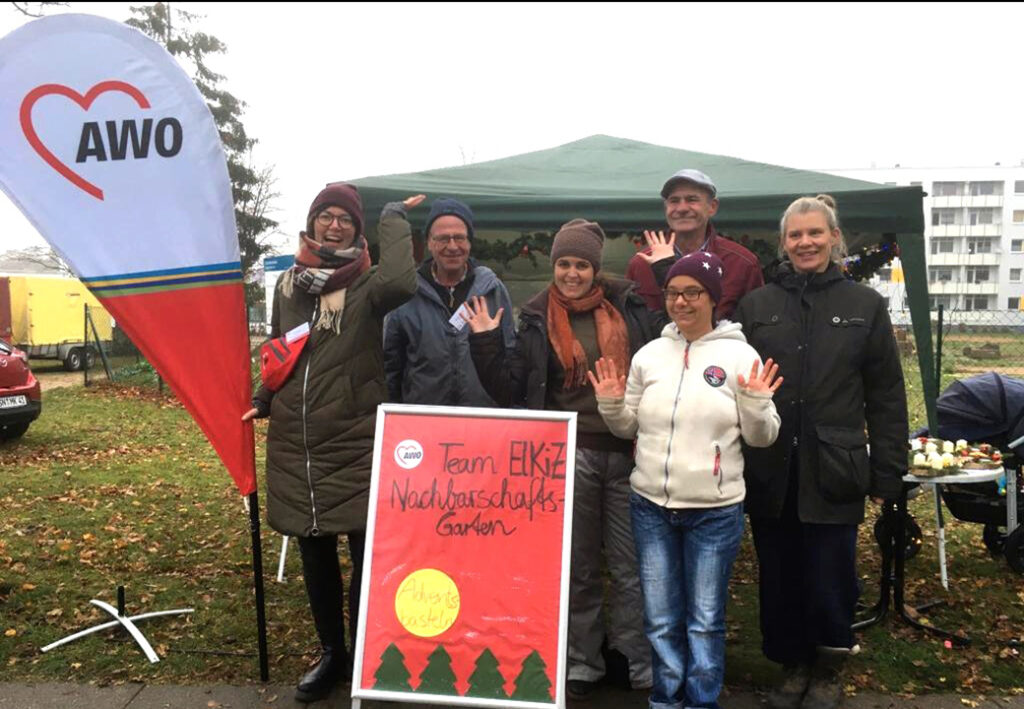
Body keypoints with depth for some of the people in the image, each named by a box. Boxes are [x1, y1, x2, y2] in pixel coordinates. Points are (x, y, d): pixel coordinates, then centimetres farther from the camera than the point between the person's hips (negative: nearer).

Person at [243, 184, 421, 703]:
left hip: (355, 443, -5)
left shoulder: (367, 284, -5)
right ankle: (330, 654, 33)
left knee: (365, 552, 1)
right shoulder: (287, 283, 10)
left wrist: (394, 217, -17)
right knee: (314, 553, 15)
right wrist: (262, 401, 7)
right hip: (294, 444, 5)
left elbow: (401, 282, -31)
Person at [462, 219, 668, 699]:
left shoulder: (629, 305, 4)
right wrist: (485, 341, -10)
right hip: (568, 456, 0)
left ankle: (642, 664, 24)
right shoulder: (537, 319, 3)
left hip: (628, 452, 0)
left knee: (631, 565, 8)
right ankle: (583, 662, 28)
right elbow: (509, 389, 2)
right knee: (579, 566, 13)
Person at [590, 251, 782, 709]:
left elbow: (761, 438, -3)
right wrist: (611, 404, -6)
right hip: (650, 506, 3)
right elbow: (630, 428, 13)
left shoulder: (740, 355, -4)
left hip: (715, 512, -3)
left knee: (705, 620, 10)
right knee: (660, 619, 14)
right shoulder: (649, 354, 5)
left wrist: (755, 404, -22)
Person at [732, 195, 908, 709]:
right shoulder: (756, 306, 5)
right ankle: (792, 666, 32)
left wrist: (887, 469, 0)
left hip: (833, 472, -1)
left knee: (829, 578, 6)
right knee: (779, 578, 11)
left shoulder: (865, 305, 4)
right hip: (770, 472, 2)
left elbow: (886, 395, 4)